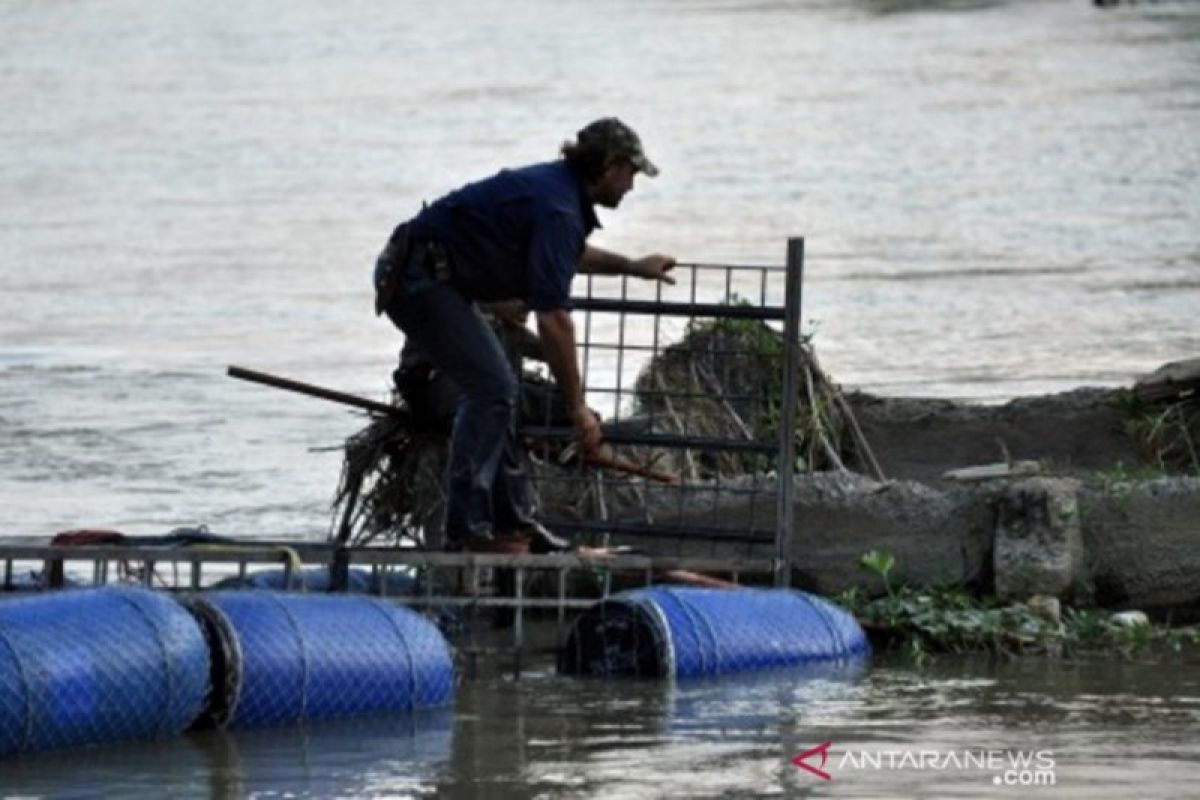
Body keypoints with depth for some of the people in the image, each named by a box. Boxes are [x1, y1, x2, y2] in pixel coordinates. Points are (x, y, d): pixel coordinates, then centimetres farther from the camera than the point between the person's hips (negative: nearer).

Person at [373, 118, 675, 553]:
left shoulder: (558, 186, 11)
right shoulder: (557, 206, -20)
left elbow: (568, 253, 38)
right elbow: (553, 320, -24)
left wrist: (631, 266, 39)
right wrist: (577, 406, -20)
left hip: (423, 276, 11)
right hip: (420, 276, -11)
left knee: (495, 388, 12)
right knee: (489, 387, -14)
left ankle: (512, 518, 16)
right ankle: (466, 527, -17)